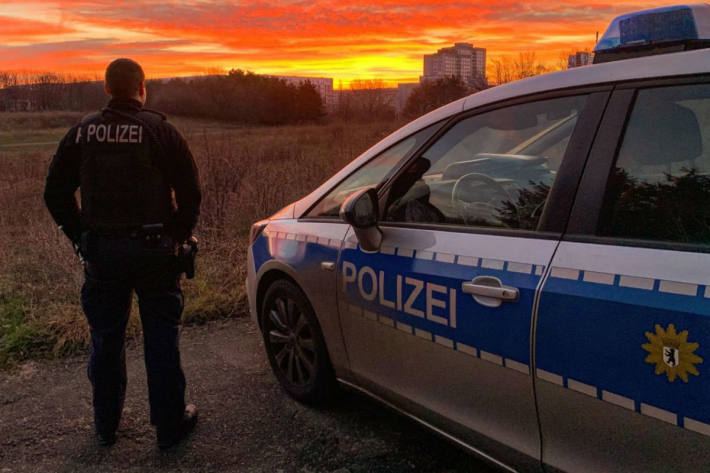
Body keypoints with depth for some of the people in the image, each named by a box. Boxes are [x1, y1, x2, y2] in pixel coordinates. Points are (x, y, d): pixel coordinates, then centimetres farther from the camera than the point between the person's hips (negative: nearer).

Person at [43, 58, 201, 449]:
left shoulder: (83, 131, 3)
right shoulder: (160, 130, -6)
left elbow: (55, 192, 7)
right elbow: (190, 192, -8)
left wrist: (80, 238, 14)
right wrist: (178, 236, 6)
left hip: (100, 251, 3)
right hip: (153, 249, -3)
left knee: (105, 339, 15)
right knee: (160, 338, 7)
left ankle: (106, 424, 29)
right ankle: (170, 424, 17)